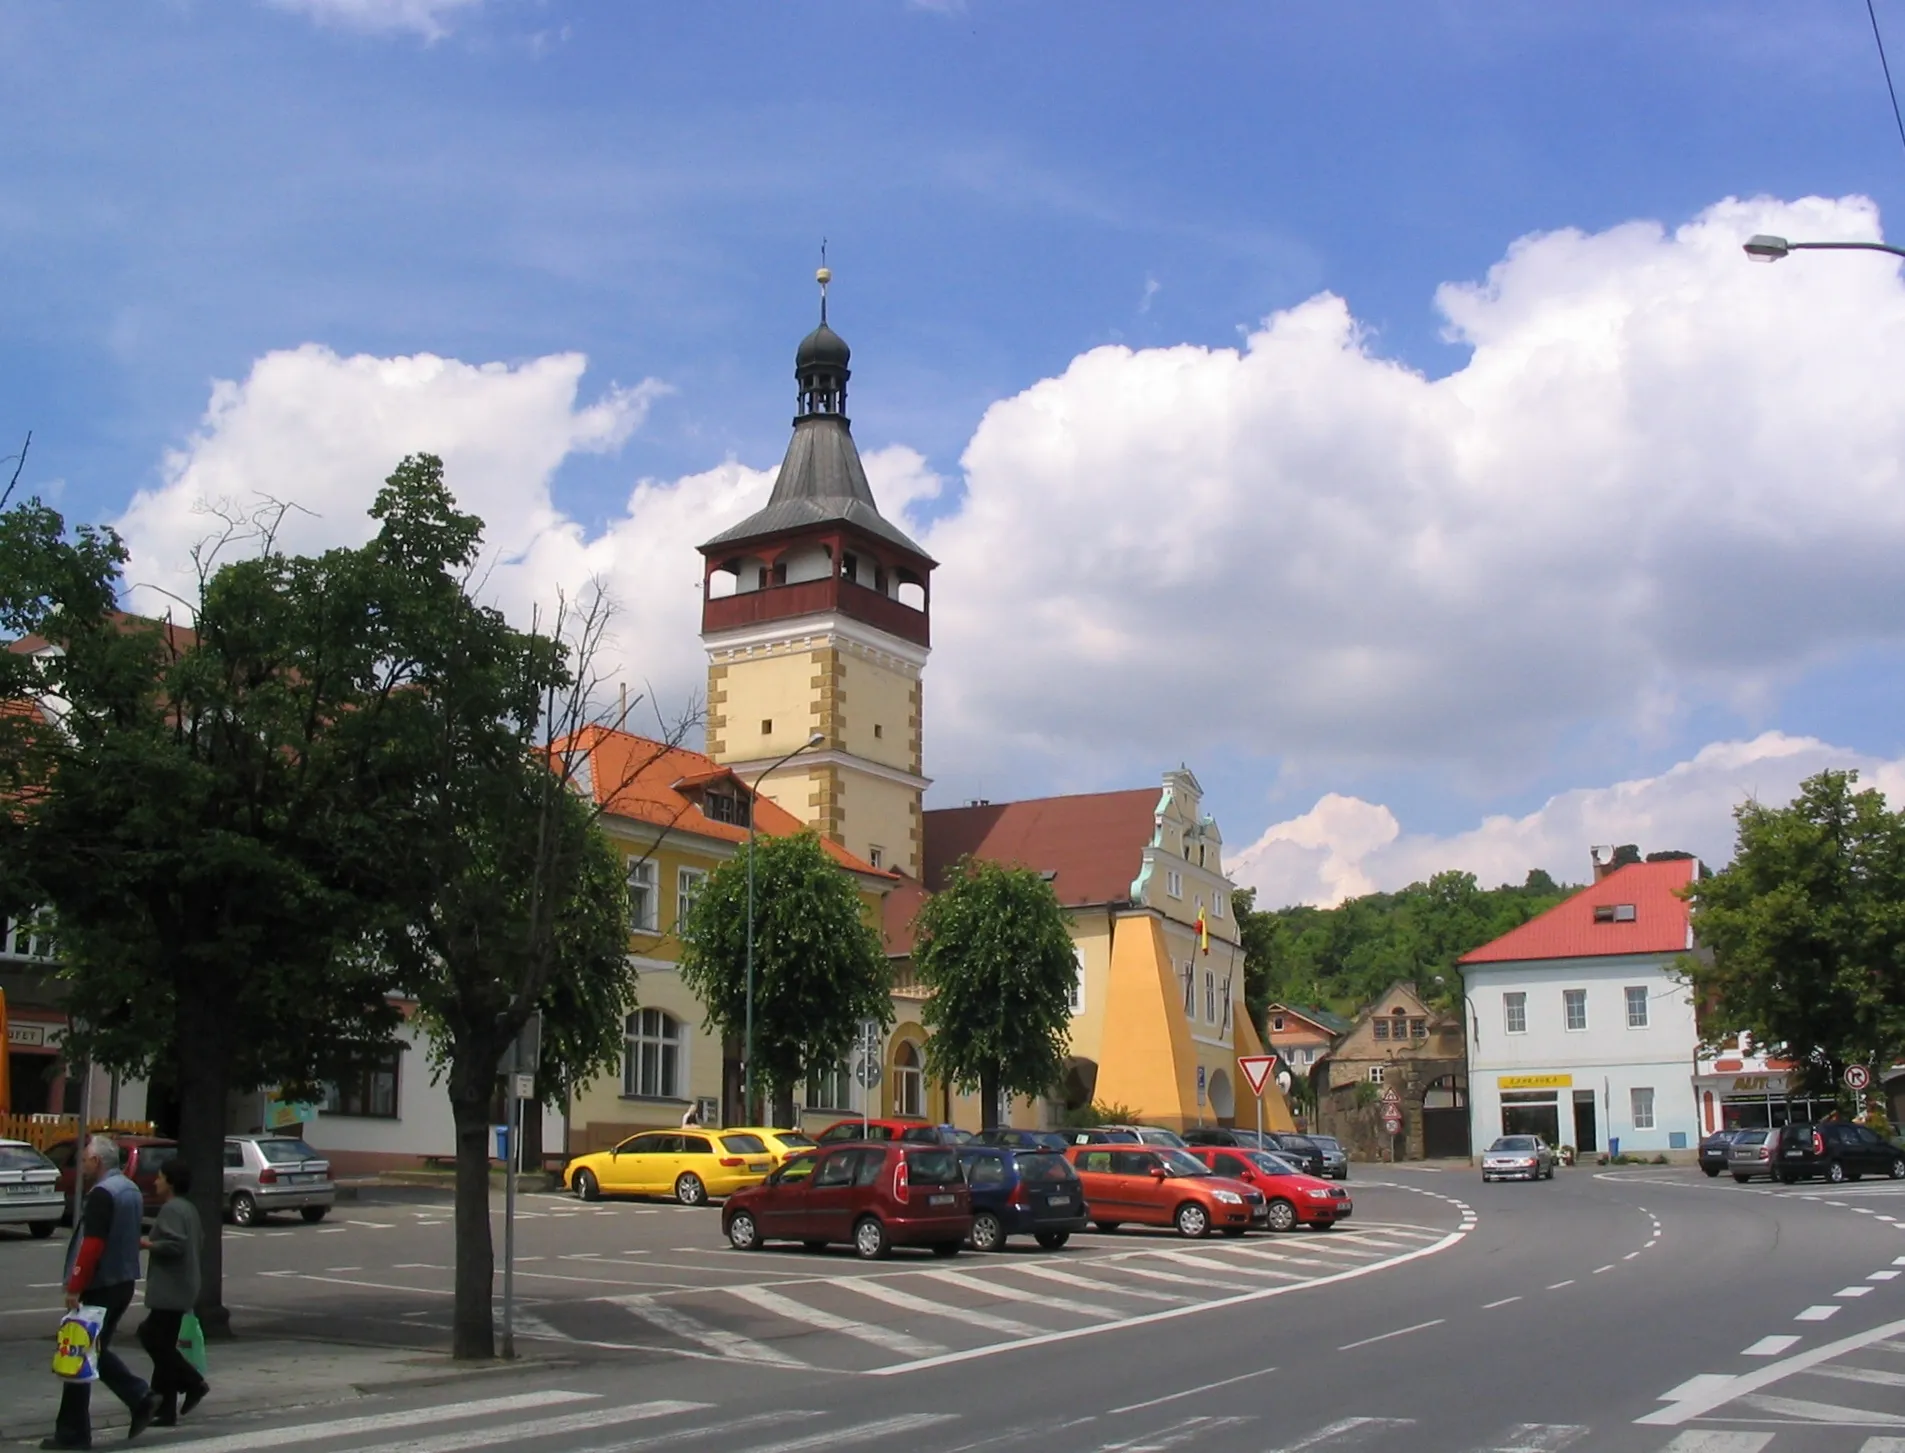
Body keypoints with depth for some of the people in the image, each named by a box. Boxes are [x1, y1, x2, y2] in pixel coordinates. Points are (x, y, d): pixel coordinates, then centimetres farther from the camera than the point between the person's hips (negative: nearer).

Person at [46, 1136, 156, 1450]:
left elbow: (91, 1245, -23)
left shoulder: (102, 1194, -17)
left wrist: (74, 1287, -21)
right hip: (124, 1283, 9)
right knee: (97, 1350, 18)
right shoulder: (131, 1190, 13)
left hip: (100, 1286, -9)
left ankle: (73, 1433, 4)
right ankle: (141, 1398, 7)